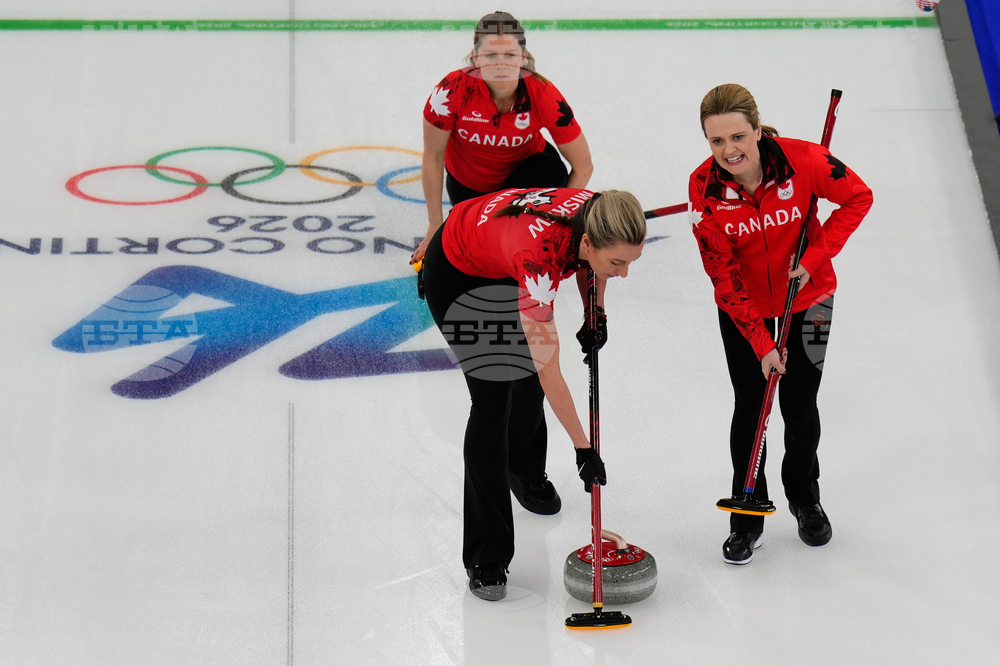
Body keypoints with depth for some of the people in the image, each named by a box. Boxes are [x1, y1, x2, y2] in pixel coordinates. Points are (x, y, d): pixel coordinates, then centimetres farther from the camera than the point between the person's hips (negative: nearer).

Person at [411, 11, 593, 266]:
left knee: (551, 174, -32)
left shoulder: (543, 96, -30)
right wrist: (436, 224, -10)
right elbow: (433, 158, -17)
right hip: (467, 181, 1)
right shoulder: (454, 90, -31)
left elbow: (583, 166, -19)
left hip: (525, 164, 0)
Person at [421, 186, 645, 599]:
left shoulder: (596, 215, -28)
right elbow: (551, 373, -38)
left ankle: (525, 472, 48)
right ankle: (485, 557, -4)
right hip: (456, 270, -6)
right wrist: (582, 448, -34)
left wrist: (597, 313, -4)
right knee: (492, 397, -11)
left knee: (527, 380, 15)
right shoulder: (538, 256, -44)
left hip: (505, 267, 7)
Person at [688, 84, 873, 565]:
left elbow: (857, 199, -9)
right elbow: (723, 275, -18)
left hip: (806, 298, 0)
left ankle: (804, 497, 34)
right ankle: (747, 514, 21)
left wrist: (814, 257, -19)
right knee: (749, 407, 3)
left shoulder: (803, 160, -27)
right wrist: (761, 343, -22)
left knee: (800, 407, 7)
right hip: (742, 308, 0)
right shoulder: (704, 186, -23)